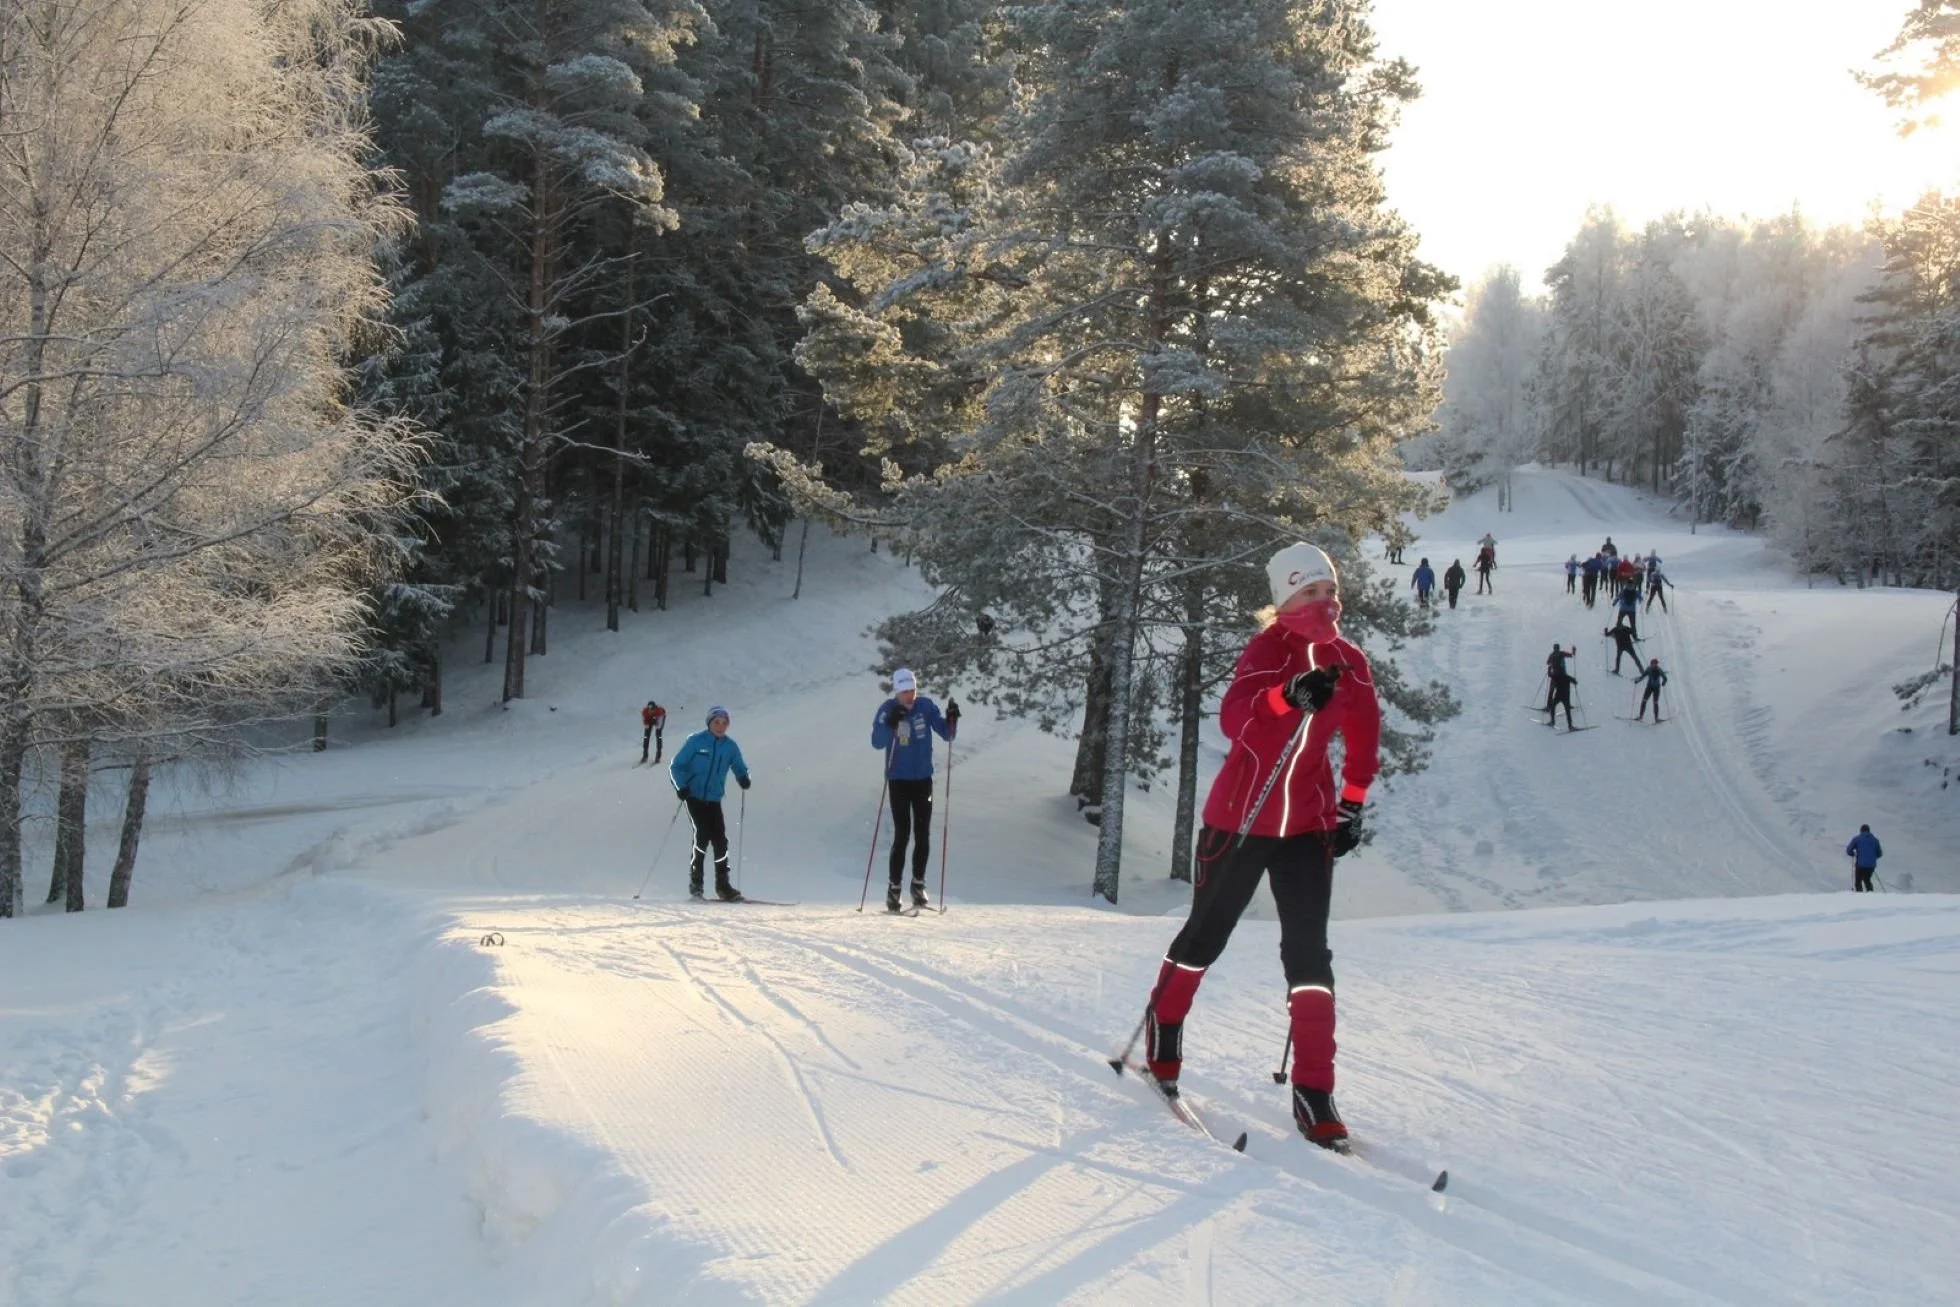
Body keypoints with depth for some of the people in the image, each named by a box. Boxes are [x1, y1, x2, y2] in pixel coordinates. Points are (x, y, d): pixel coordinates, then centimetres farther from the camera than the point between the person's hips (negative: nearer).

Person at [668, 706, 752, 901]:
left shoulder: (730, 746, 5)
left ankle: (723, 885, 2)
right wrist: (681, 786, -17)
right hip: (694, 796, -3)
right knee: (702, 834, -16)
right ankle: (695, 881, -4)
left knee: (720, 839, -5)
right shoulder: (695, 741, -5)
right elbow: (676, 766, -2)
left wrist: (743, 778, -14)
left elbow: (739, 768, 10)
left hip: (714, 799, 3)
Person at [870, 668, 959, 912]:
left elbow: (947, 735, -1)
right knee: (902, 834, -7)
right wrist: (890, 723, -34)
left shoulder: (926, 706, -3)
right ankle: (894, 889, 1)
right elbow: (877, 742, -19)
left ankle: (918, 885, 18)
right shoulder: (887, 709, -9)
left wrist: (952, 720, -20)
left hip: (923, 779, 3)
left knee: (923, 835, 3)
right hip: (898, 780, -2)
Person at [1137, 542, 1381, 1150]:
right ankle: (1162, 1034, 35)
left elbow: (1363, 736, 19)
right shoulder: (1269, 649, -12)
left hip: (1307, 825, 3)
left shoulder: (1350, 665, 2)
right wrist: (1290, 696, -47)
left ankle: (1313, 1094, -1)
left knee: (1308, 953, -5)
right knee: (1205, 935, 10)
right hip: (1240, 818, -3)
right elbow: (1231, 716, -30)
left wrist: (1351, 806, 14)